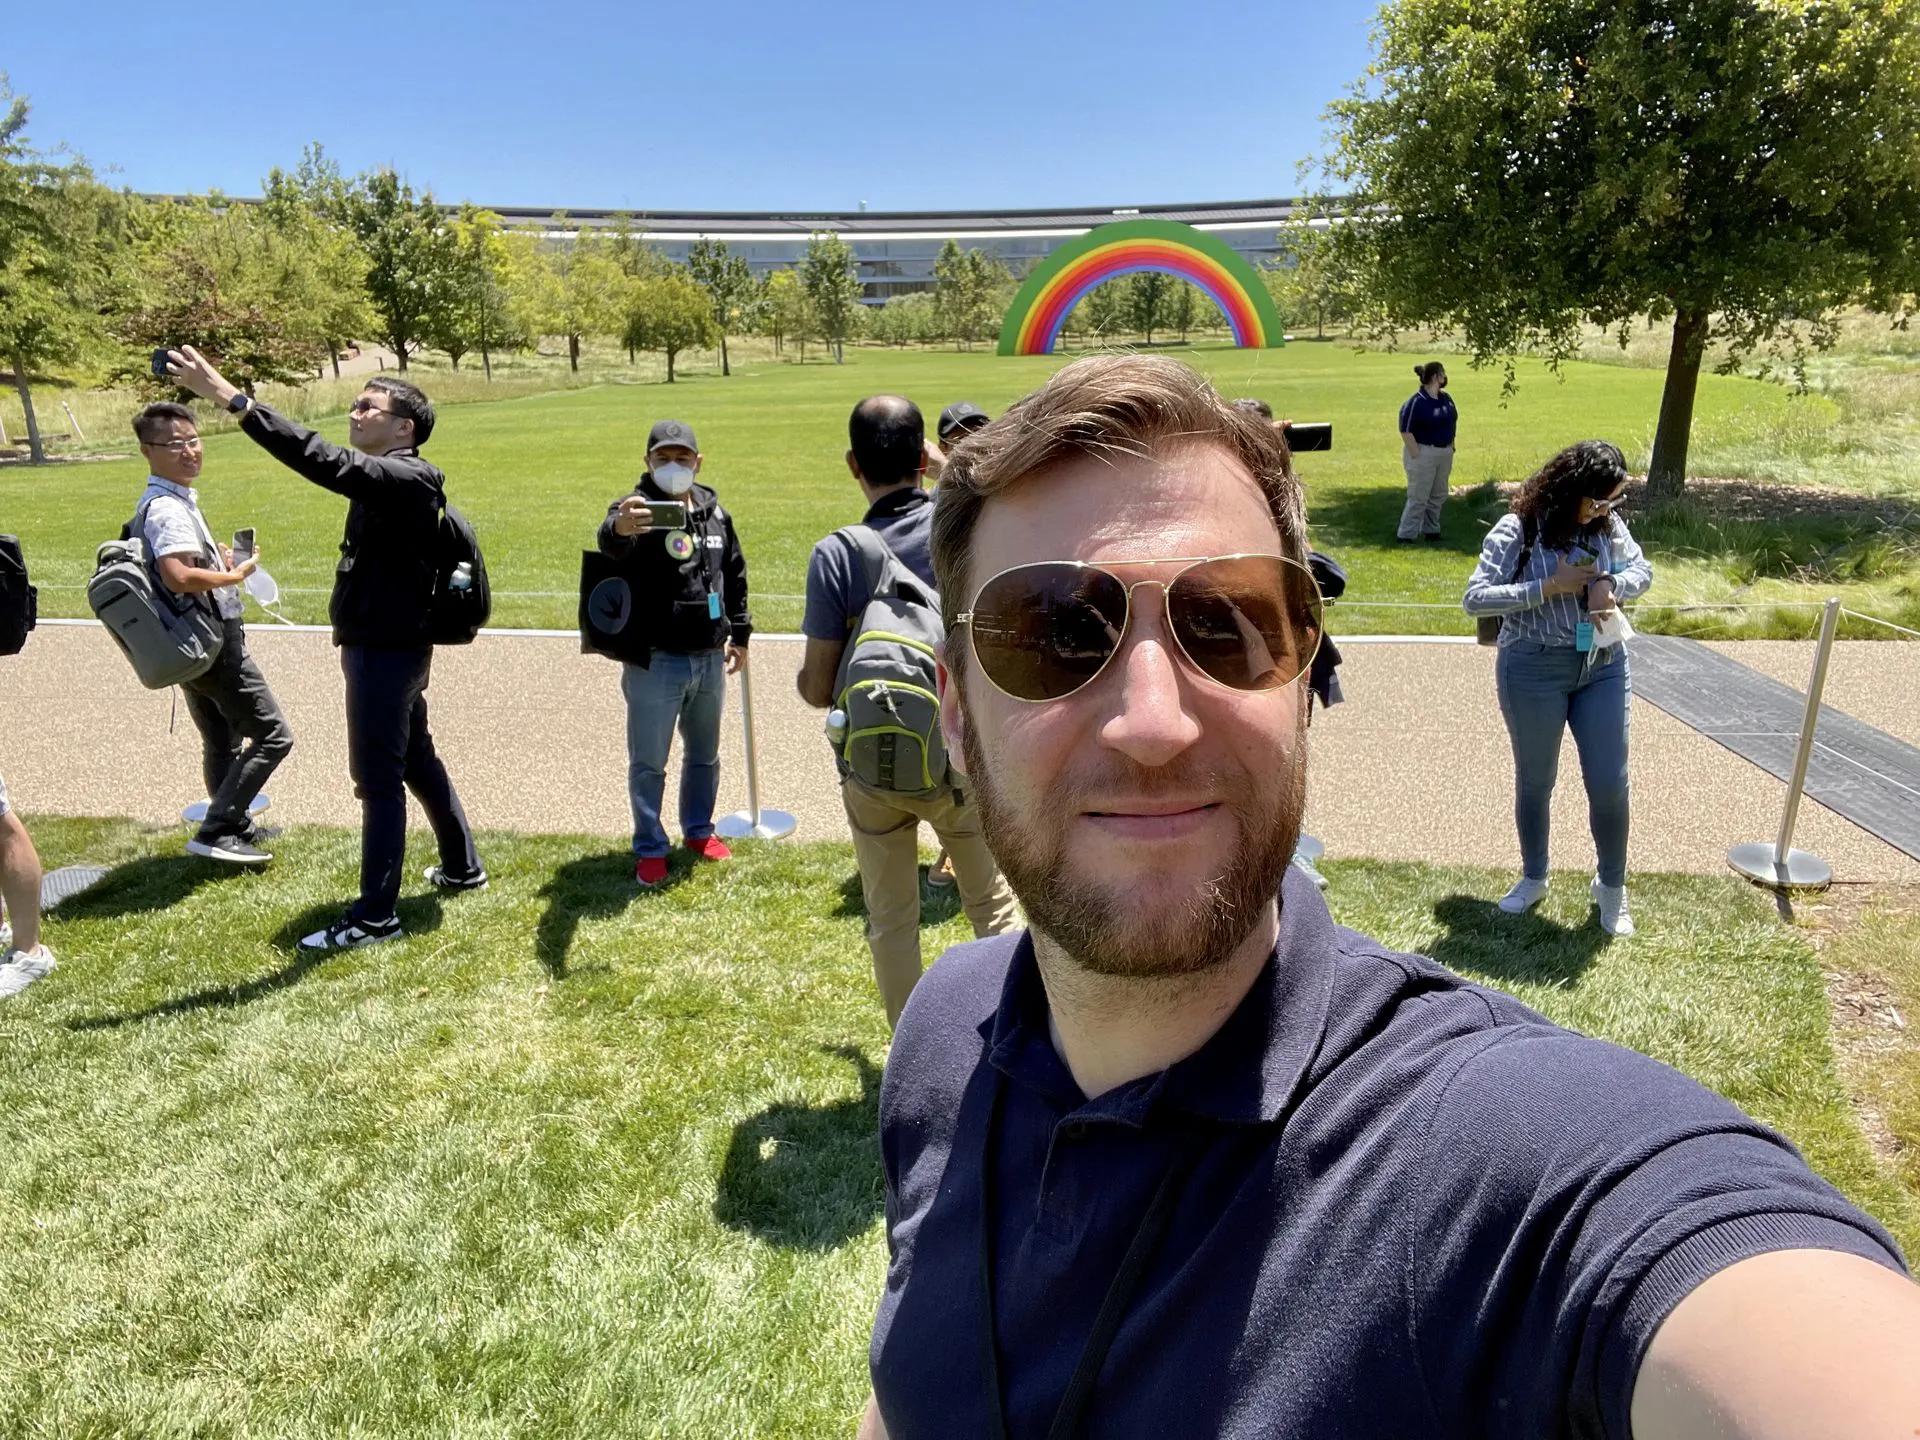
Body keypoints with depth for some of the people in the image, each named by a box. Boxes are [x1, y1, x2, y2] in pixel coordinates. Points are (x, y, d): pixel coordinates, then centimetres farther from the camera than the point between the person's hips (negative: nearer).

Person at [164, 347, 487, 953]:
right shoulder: (389, 480, 13)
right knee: (416, 757, 20)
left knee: (378, 778, -5)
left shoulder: (406, 479, -19)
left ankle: (375, 918, 3)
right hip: (387, 645, 10)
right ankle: (463, 866, 35)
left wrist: (228, 396, -35)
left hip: (388, 650, -10)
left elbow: (325, 463, -32)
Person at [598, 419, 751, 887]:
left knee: (704, 755, 19)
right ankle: (650, 848, 20)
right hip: (655, 661, -5)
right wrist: (618, 527, -60)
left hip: (709, 659, 5)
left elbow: (734, 576, 17)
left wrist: (739, 634, 16)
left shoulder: (715, 513, 5)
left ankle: (698, 829, 38)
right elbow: (611, 542, -37)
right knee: (648, 762, 5)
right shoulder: (640, 509, -12)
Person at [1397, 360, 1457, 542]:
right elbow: (1406, 431, -19)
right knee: (1418, 497, -5)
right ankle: (1405, 535, 1)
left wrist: (1451, 448, 14)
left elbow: (1453, 422, 20)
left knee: (1438, 496, 14)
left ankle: (1431, 530, 26)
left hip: (1444, 453, 8)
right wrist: (1416, 455, -20)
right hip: (1424, 453, -8)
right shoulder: (1417, 401, -17)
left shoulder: (1446, 398, 8)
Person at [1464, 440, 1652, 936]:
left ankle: (1611, 887, 26)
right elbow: (1476, 598, -18)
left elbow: (1643, 570, 12)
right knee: (1535, 782, 13)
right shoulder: (1517, 530, -13)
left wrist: (1611, 584, -11)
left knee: (1610, 783, 4)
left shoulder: (1609, 524, 0)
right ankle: (1533, 878, 35)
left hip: (1604, 666, 3)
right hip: (1535, 668, -3)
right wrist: (1549, 587, -23)